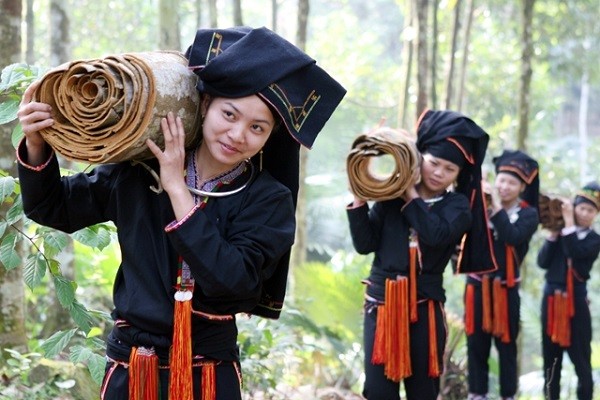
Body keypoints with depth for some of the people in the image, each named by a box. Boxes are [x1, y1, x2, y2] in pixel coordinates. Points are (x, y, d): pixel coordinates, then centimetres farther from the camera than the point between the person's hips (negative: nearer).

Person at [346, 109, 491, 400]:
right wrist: (359, 199, -9)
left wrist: (410, 195, -10)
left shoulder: (457, 207, 1)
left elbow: (435, 233, -20)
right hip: (382, 301, 0)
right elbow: (365, 244, -1)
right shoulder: (390, 197, 2)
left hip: (426, 307, 0)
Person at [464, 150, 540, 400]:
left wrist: (497, 206, -21)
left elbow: (513, 237, -21)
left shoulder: (529, 214, -3)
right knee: (476, 344, 9)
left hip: (506, 289, -1)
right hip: (477, 285, 2)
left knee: (506, 346, 7)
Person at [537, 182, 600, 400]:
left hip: (576, 300, -3)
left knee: (581, 357, -2)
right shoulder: (560, 233, 7)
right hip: (552, 297, 3)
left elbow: (575, 252, -20)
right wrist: (553, 234, -9)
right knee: (551, 355, 9)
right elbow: (542, 262, -2)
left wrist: (568, 222, -14)